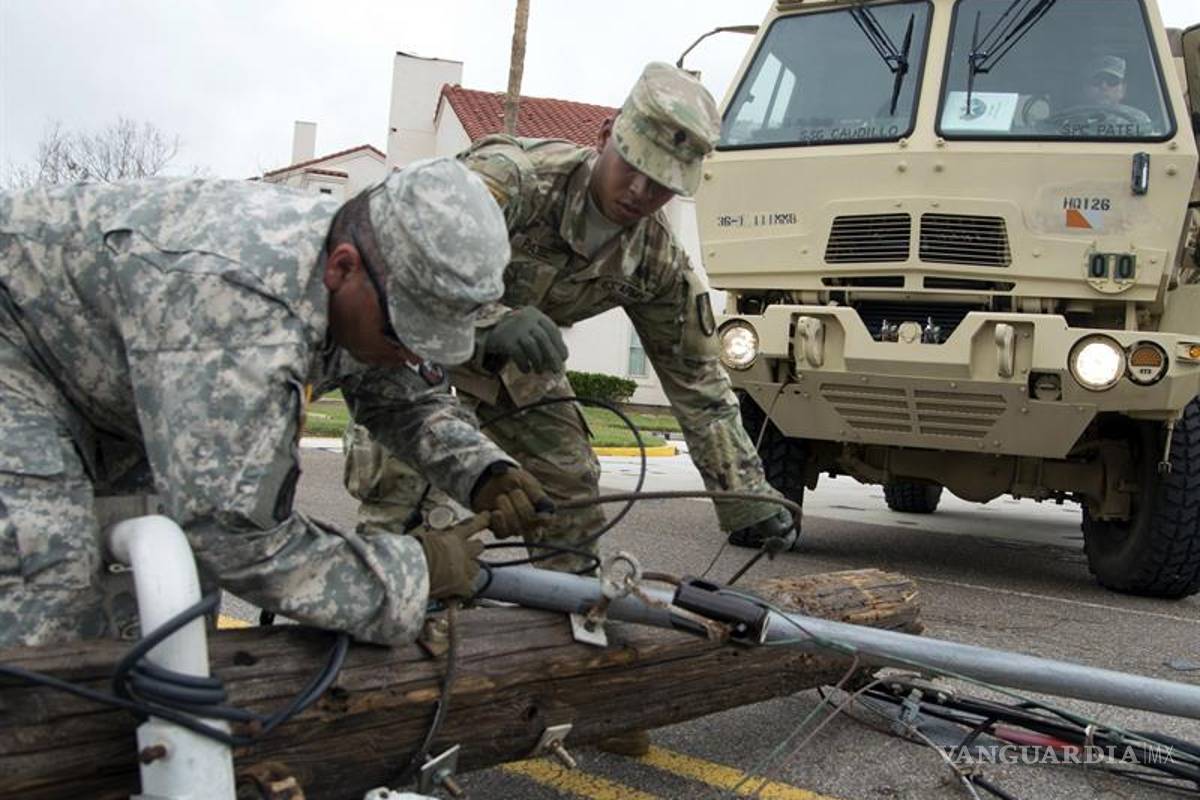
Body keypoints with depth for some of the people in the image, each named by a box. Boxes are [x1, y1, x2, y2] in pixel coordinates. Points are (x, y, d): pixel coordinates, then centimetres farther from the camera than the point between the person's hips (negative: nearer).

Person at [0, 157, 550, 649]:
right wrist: (408, 575, -33)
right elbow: (229, 529, -42)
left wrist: (484, 473, -15)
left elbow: (407, 398, 4)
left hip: (108, 384, 8)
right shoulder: (242, 297, -43)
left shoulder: (364, 294, -14)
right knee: (54, 591, -22)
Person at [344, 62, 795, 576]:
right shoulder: (514, 175, -35)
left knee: (571, 476, 0)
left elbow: (697, 378, -8)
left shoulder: (657, 262, -16)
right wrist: (491, 321, -64)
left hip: (506, 354, 5)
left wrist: (748, 502, -10)